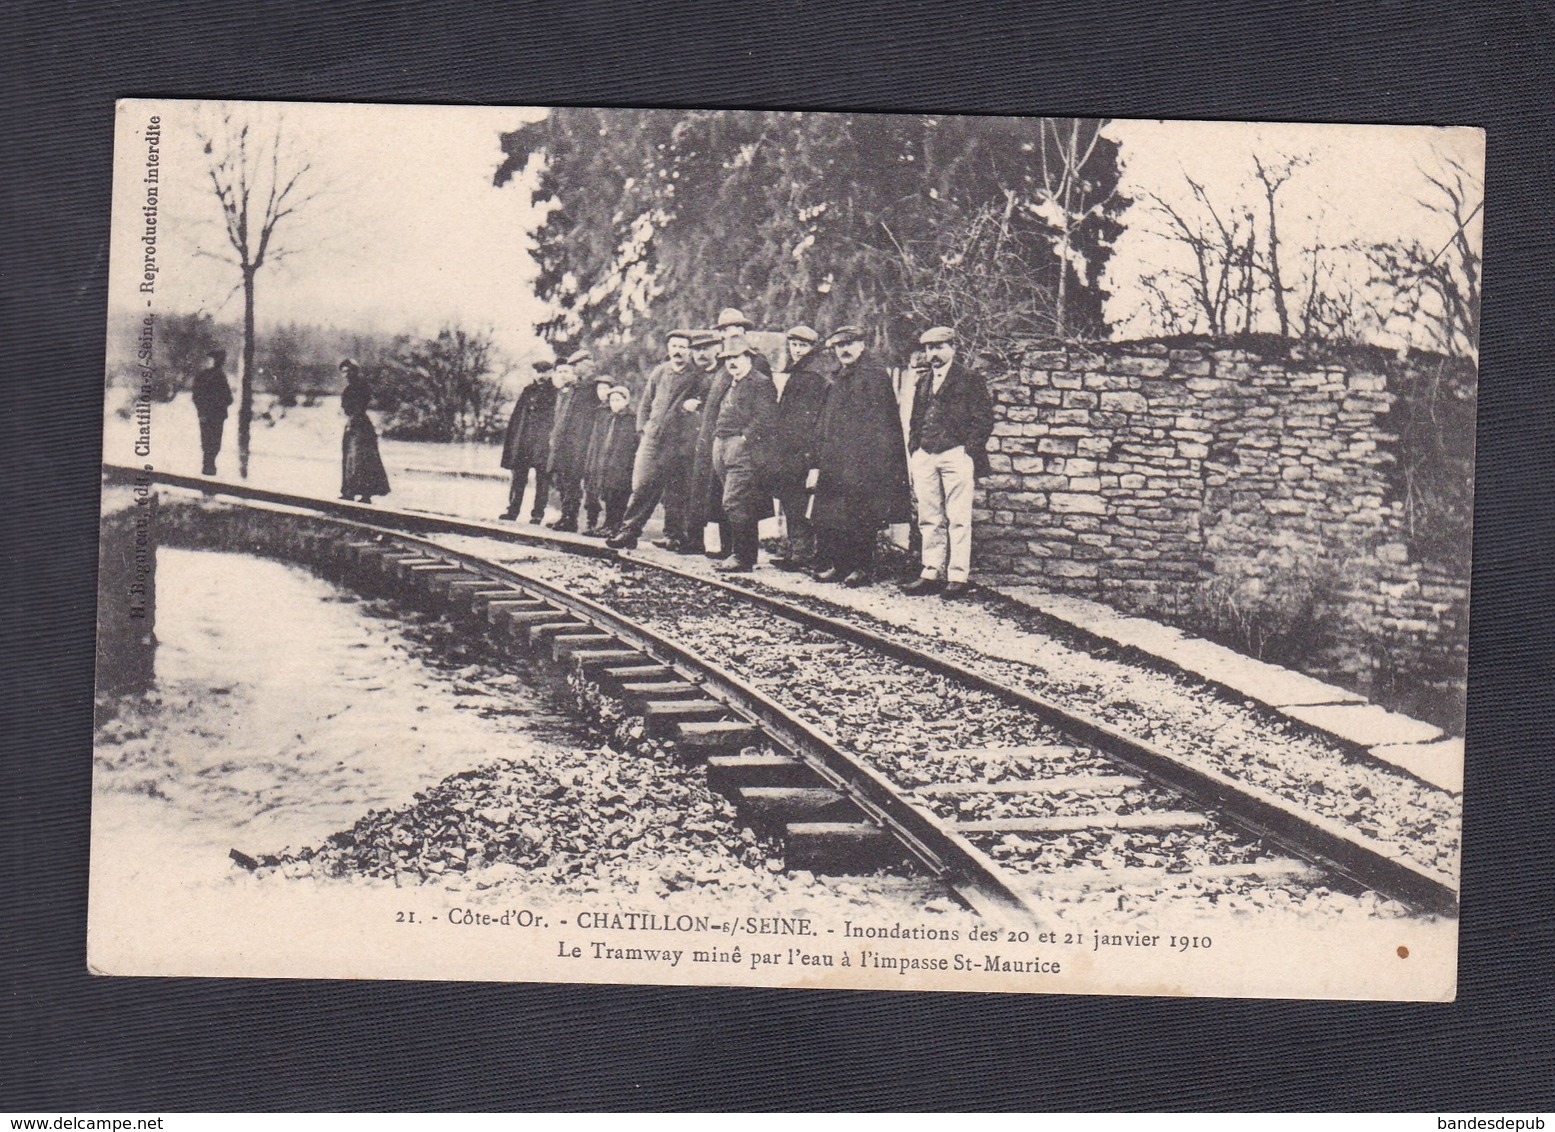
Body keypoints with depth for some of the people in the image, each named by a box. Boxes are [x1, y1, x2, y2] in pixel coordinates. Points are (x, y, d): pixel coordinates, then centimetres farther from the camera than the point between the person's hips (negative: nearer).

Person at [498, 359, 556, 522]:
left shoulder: (555, 393, 3)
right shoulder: (527, 391, 14)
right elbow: (517, 416, 14)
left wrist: (553, 439, -12)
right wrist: (513, 439, 5)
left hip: (543, 442, -4)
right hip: (522, 442, 4)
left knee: (542, 479, -1)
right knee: (519, 477, 4)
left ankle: (537, 513, 3)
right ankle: (512, 510, 8)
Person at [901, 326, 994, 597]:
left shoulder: (970, 379, 2)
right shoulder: (923, 382, 19)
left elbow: (983, 420, -2)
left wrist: (969, 452, -10)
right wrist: (914, 452, 12)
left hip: (956, 455, -5)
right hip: (924, 457, 6)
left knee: (958, 520, -4)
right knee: (929, 520, 6)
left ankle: (958, 576, -2)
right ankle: (932, 573, 10)